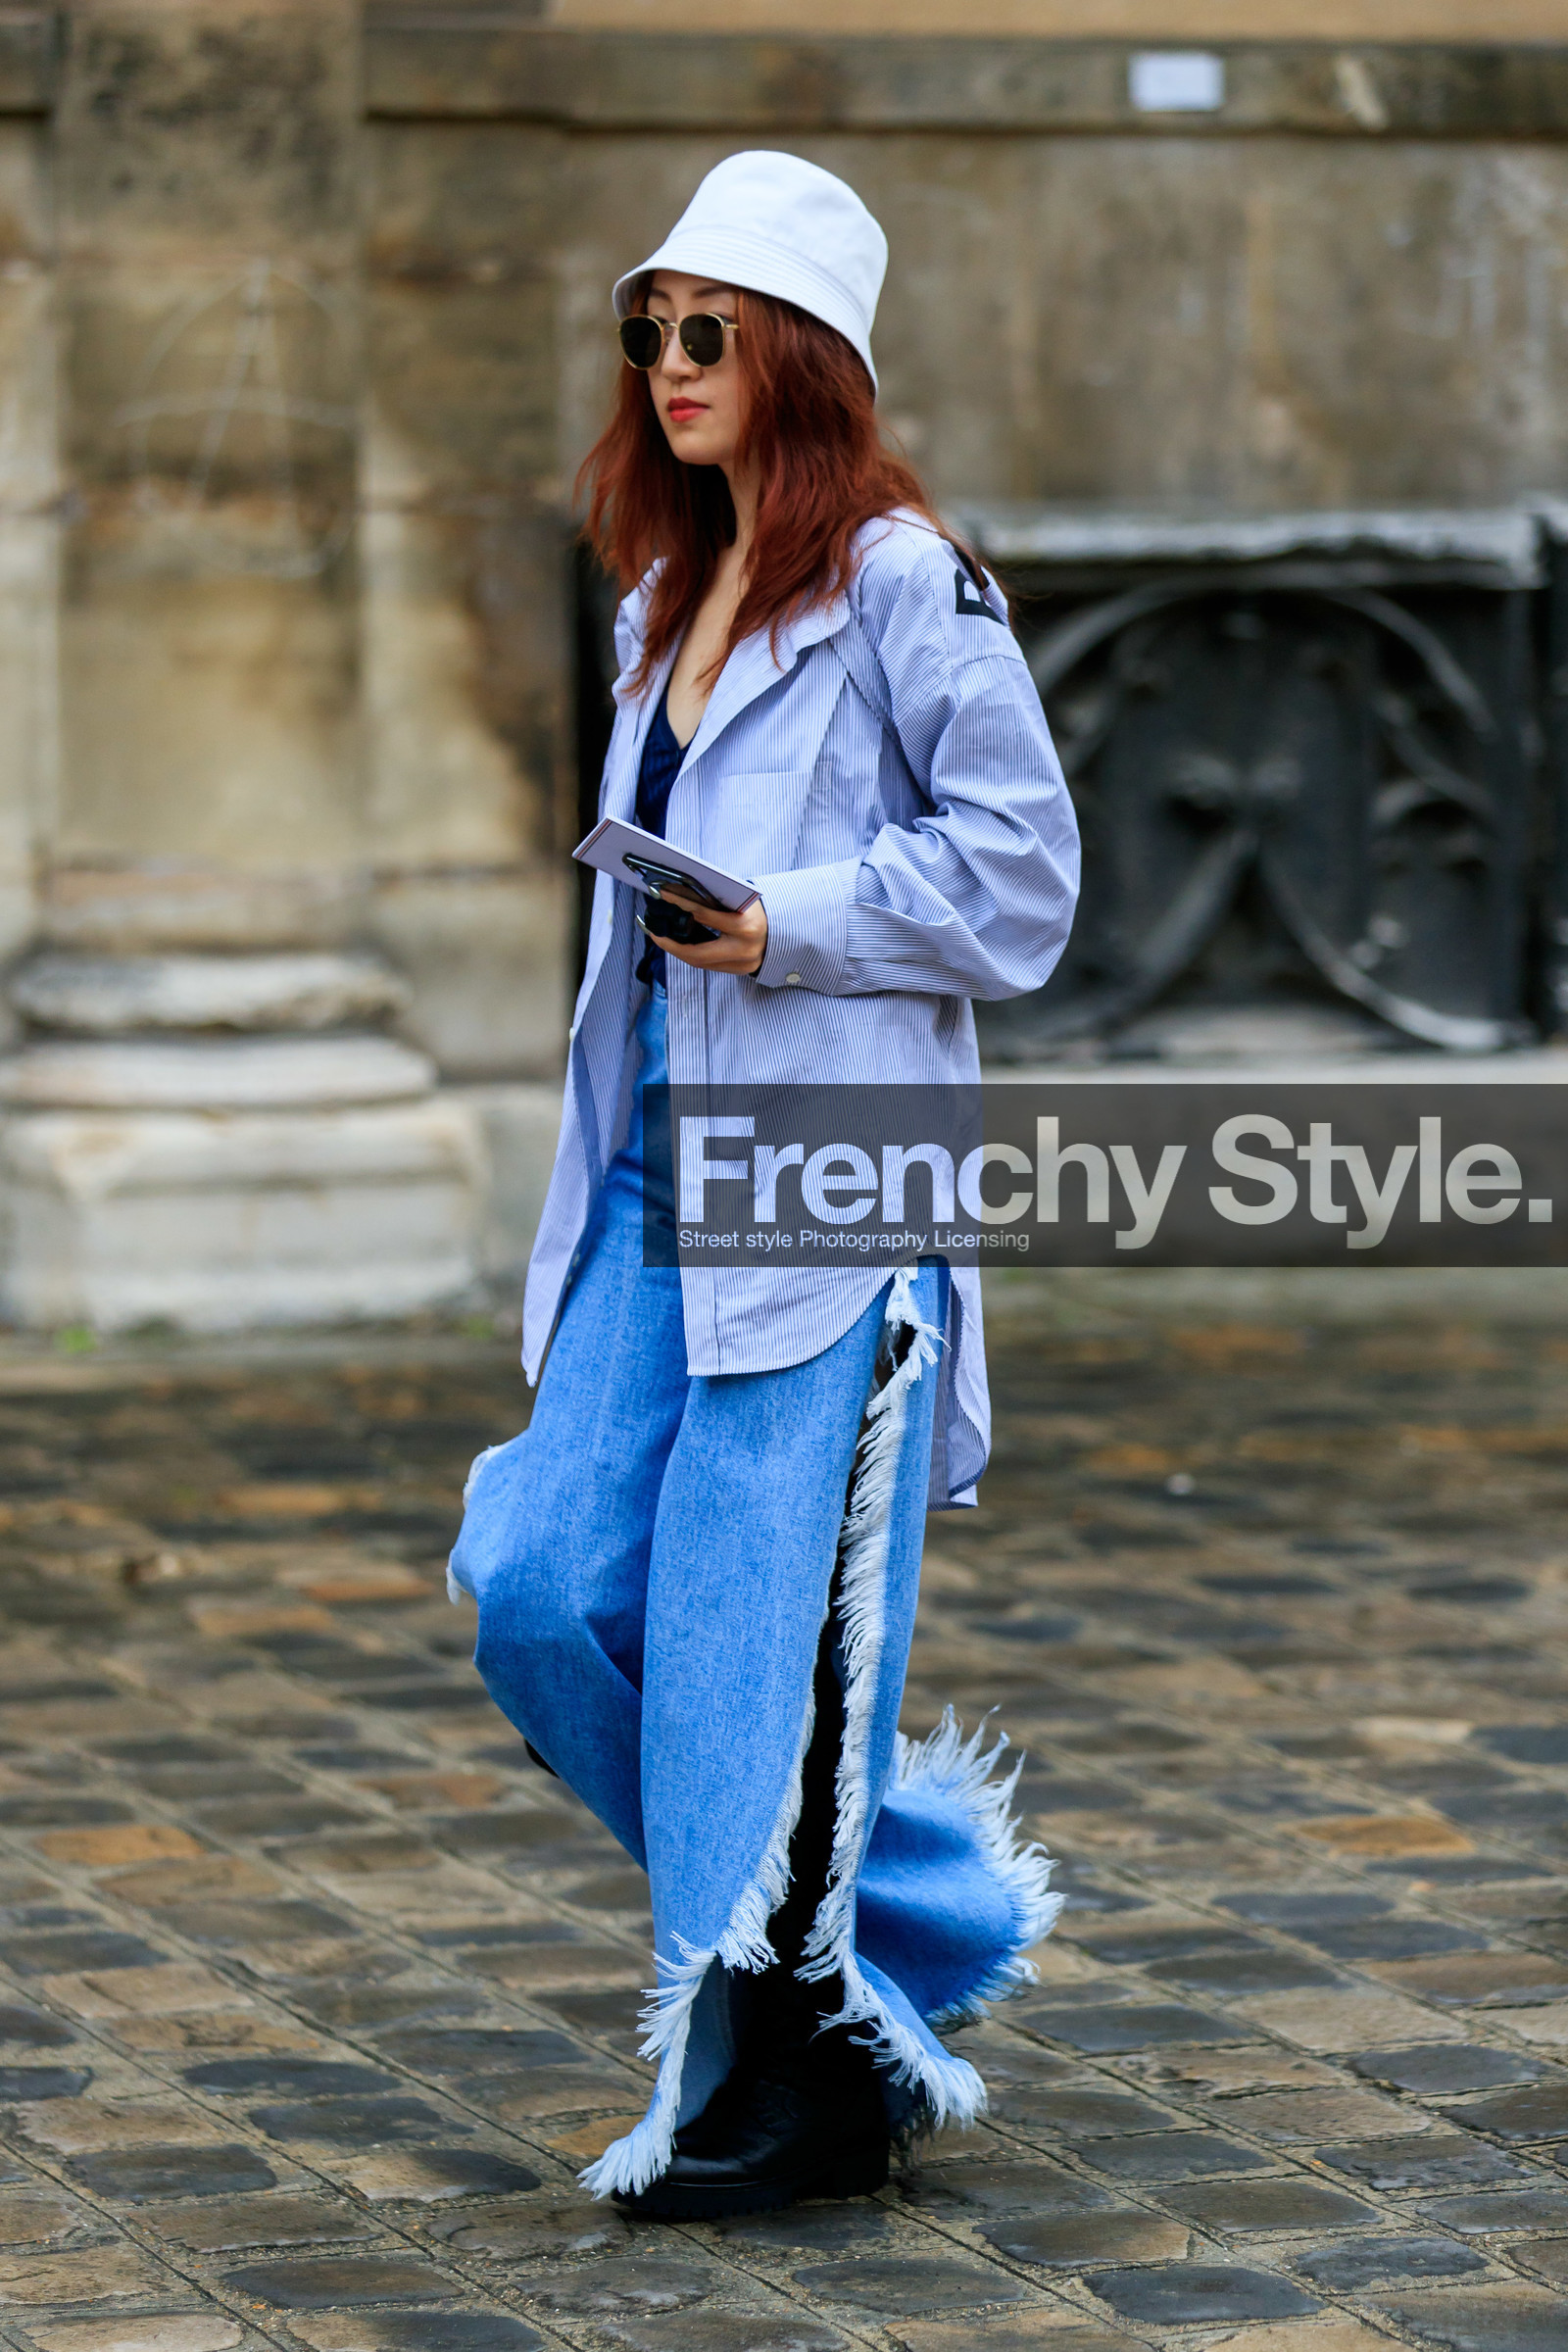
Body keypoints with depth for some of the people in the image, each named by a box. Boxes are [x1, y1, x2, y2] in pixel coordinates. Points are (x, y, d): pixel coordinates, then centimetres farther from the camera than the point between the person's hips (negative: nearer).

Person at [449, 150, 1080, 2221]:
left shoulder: (905, 581, -7)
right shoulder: (668, 600, 18)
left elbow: (1020, 869, -9)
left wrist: (791, 923, -17)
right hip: (656, 1178, 8)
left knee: (758, 1625, -6)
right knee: (544, 1585, 1)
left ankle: (794, 2071, 7)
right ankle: (916, 1905, 17)